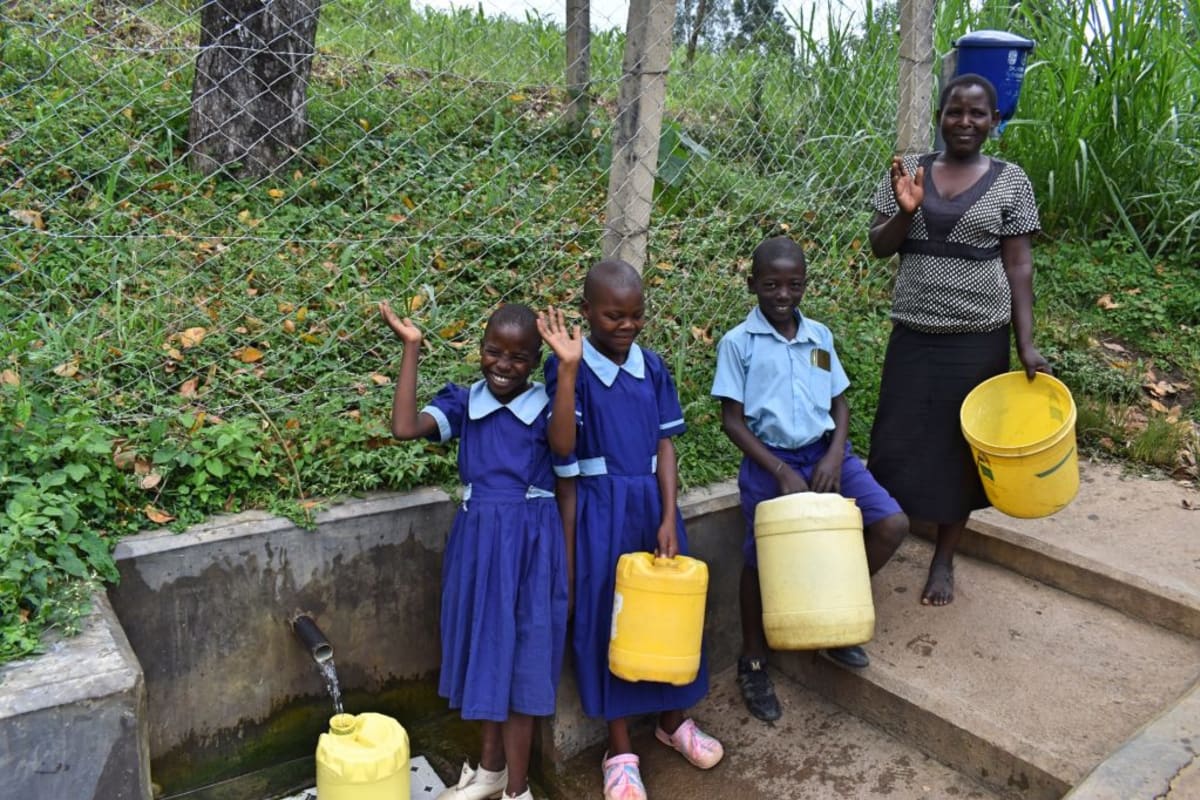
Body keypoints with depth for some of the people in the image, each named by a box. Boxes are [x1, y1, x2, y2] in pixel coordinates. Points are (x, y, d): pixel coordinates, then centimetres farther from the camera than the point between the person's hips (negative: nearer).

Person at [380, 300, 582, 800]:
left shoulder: (546, 408, -7)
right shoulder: (462, 402, -1)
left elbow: (563, 446, -29)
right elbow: (405, 427, -16)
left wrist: (569, 370, -35)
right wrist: (411, 348, -16)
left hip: (530, 544, -3)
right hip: (478, 541, 3)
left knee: (520, 659, 6)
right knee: (486, 650, 17)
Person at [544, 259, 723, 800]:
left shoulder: (653, 367, 4)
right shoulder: (569, 368, -9)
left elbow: (664, 443, 2)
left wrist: (669, 519, -5)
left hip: (651, 503, 4)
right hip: (600, 509, -4)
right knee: (605, 620, 3)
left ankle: (672, 719, 37)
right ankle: (620, 750, 20)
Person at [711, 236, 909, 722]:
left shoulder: (820, 335, 8)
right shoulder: (738, 343, -6)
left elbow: (840, 403, 12)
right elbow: (732, 420, -8)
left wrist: (835, 455, -7)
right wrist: (782, 471, -16)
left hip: (825, 453, 4)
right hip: (769, 461, -4)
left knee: (892, 524, -9)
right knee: (762, 560, -2)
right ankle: (753, 662, 24)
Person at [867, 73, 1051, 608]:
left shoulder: (1011, 181, 0)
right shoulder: (908, 172, 4)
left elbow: (1018, 266, -1)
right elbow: (879, 247, 4)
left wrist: (1026, 344, -7)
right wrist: (905, 211, -16)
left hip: (980, 337, -1)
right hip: (914, 333, 1)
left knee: (961, 447, 7)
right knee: (899, 441, 2)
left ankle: (944, 560, 22)